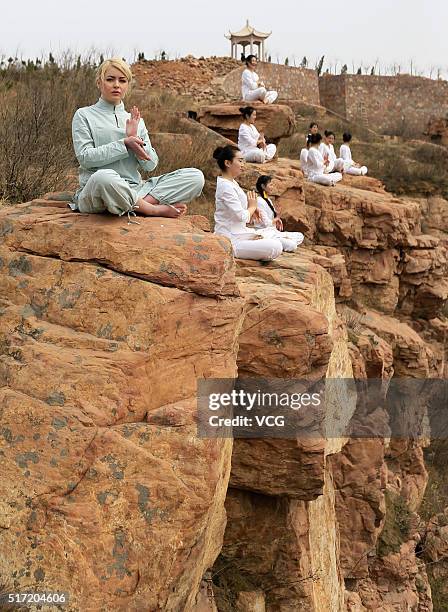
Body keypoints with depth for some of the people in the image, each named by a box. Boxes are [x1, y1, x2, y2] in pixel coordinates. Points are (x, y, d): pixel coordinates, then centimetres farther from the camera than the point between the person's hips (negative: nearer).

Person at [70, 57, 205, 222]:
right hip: (95, 191, -4)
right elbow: (85, 157, -5)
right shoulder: (84, 115, 10)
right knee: (103, 177, -43)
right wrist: (125, 144, -13)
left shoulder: (136, 120, 21)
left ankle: (141, 204, -28)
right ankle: (156, 210, -22)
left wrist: (136, 139, -6)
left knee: (195, 177, -13)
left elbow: (150, 165, 11)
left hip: (134, 189, 4)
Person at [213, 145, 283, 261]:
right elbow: (242, 217, -20)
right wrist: (252, 206, 0)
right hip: (231, 242, -10)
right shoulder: (226, 187, -20)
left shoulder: (232, 183, 12)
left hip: (237, 234, 10)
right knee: (276, 248, -20)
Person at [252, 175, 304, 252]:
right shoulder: (259, 201, -13)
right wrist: (276, 219, 5)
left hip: (273, 231, 11)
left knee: (300, 236, 4)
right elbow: (266, 223, -15)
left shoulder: (268, 200, 17)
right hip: (264, 233, -11)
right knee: (292, 245, -27)